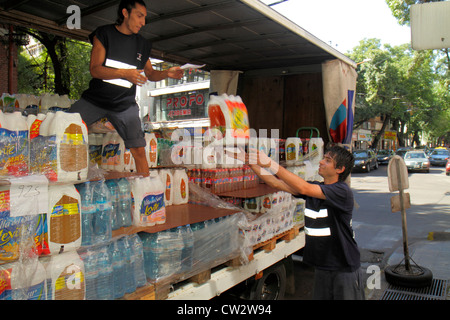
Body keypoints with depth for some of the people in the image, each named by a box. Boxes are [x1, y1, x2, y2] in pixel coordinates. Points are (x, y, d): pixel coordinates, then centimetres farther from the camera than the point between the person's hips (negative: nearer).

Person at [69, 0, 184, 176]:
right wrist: (124, 73, -25)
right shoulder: (104, 33, -1)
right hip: (94, 99, -1)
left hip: (124, 104, 2)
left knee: (139, 149, -8)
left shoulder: (142, 44, 9)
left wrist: (167, 73, -3)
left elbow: (150, 73, 18)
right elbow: (95, 69, -11)